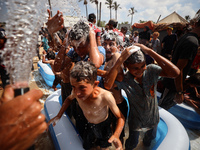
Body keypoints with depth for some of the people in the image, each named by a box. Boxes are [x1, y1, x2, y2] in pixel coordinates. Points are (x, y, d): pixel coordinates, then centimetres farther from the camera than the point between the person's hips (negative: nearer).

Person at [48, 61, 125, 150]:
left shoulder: (105, 96, -40)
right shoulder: (76, 92, -29)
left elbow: (120, 117, -26)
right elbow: (69, 98, -3)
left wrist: (116, 135, -43)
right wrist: (58, 116, -10)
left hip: (103, 126, -2)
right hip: (88, 125, 3)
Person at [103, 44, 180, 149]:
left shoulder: (151, 70, -24)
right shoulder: (124, 80, -30)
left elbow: (175, 72, -39)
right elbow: (107, 84, -49)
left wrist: (150, 51, -40)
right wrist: (120, 60, -48)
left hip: (152, 115, 3)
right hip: (135, 118, -2)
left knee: (151, 135, 34)